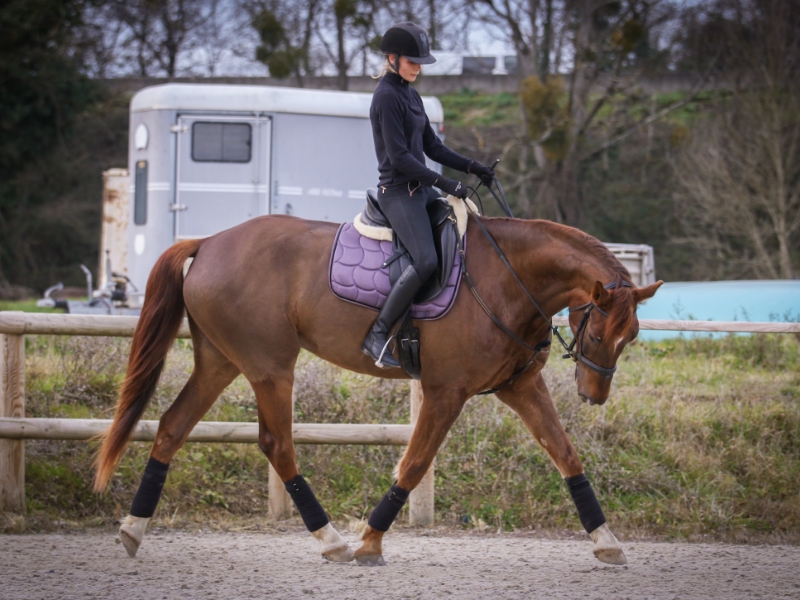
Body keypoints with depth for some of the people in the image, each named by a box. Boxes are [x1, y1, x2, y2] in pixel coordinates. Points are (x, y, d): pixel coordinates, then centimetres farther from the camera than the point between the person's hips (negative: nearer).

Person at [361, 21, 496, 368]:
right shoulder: (387, 97, -13)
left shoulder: (410, 95, 15)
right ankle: (377, 336, -23)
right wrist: (443, 183, -21)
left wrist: (471, 168, 8)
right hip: (398, 192, -10)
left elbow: (432, 147, 19)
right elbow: (398, 157, -19)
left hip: (420, 190, 10)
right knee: (426, 260, -25)